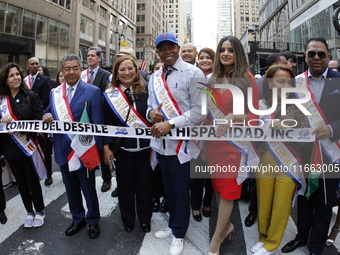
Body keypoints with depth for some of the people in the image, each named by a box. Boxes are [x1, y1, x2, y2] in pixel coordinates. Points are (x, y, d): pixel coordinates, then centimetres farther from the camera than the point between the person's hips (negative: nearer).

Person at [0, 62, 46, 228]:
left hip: (29, 147, -3)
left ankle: (39, 212, 27)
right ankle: (29, 212, 31)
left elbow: (39, 119, -11)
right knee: (21, 183, 13)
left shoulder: (31, 96, -3)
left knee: (33, 181, 7)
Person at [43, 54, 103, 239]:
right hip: (63, 150, 5)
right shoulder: (54, 93, 7)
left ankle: (93, 221, 33)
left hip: (84, 150, -5)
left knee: (88, 188, 11)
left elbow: (97, 123, -11)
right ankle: (77, 219, 40)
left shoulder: (93, 91, -9)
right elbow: (50, 114, 15)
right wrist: (46, 117, -10)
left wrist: (95, 148, -14)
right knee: (71, 188, 19)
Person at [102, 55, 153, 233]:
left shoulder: (145, 91, 0)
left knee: (145, 184, 9)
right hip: (122, 148, 0)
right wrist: (106, 147, -5)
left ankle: (145, 219, 31)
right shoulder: (110, 95, 1)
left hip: (145, 146, 0)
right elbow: (108, 123, 2)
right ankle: (128, 220, 33)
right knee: (125, 185, 11)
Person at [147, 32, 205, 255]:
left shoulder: (193, 73, -9)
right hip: (160, 142, 6)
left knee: (181, 190, 8)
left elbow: (199, 111, -16)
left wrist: (170, 123, -22)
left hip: (182, 142, -6)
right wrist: (150, 113, -8)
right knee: (168, 188, 20)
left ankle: (179, 233, 30)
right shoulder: (155, 78, 11)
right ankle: (173, 224, 42)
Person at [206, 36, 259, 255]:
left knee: (228, 190, 3)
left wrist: (233, 117, -23)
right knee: (218, 186, 15)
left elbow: (254, 115, -6)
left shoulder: (247, 79, -5)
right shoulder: (213, 79, 9)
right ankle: (226, 225, 38)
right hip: (214, 140, 5)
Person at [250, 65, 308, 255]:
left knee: (281, 207, 11)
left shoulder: (296, 107, -4)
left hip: (289, 165, -1)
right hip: (264, 164, 1)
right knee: (263, 205, 14)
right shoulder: (259, 106, -3)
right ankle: (263, 237, 40)